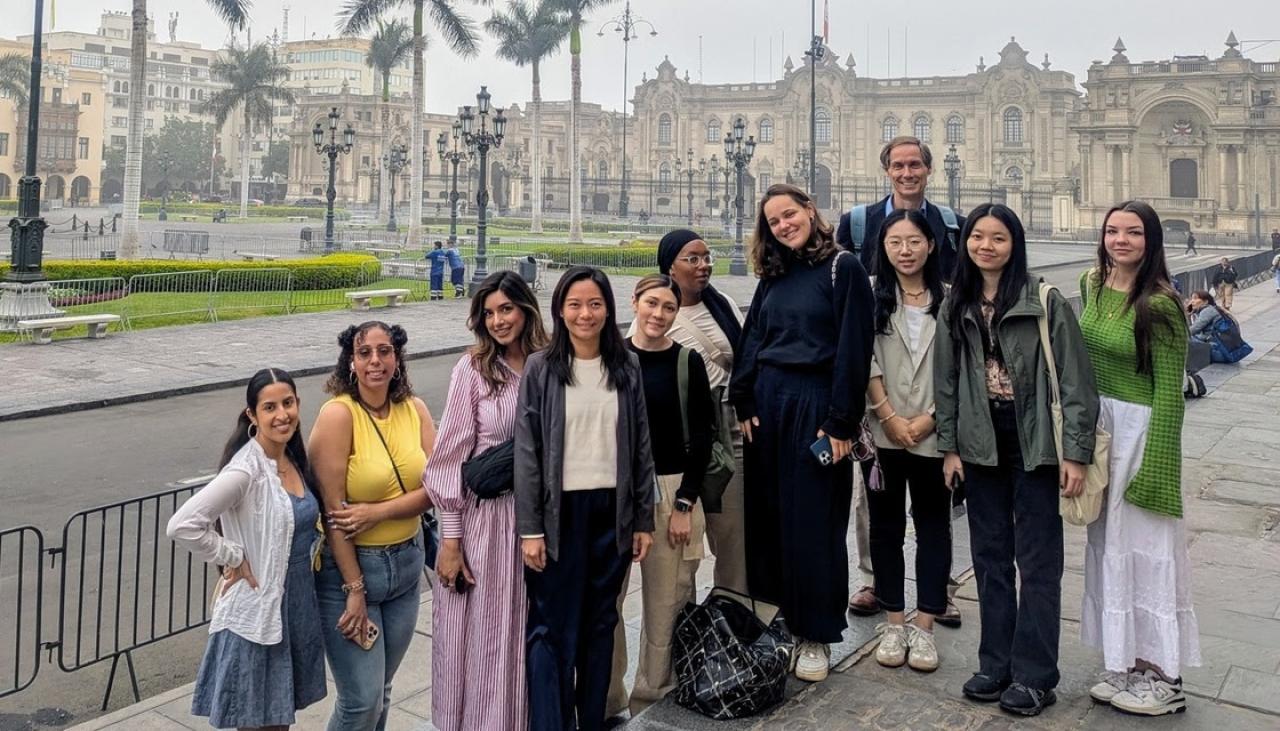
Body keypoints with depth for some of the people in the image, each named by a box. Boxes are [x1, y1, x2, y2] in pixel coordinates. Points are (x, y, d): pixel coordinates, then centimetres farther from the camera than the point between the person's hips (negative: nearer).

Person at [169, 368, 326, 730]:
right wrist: (233, 558, -19)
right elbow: (182, 526, -30)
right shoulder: (246, 471, -21)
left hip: (299, 603, 7)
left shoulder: (295, 459, 3)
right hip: (257, 610, -7)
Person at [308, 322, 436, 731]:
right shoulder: (338, 413, -15)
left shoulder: (414, 409, 1)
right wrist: (355, 589, -16)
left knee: (381, 693, 17)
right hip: (348, 564, -5)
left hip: (406, 563, 5)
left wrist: (378, 511, -19)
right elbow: (334, 509, -16)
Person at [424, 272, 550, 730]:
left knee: (528, 636, 14)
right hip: (482, 516, -3)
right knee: (480, 638, 7)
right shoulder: (473, 369, -6)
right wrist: (450, 540, -9)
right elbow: (451, 457, -6)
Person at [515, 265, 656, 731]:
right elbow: (526, 451, -6)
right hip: (560, 512, -3)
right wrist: (529, 528, -10)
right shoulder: (541, 368, -3)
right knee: (553, 627, 2)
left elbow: (641, 447, 6)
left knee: (601, 622, 13)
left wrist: (643, 519, 4)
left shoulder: (626, 367, 5)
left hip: (612, 511, 3)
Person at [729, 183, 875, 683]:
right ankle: (781, 614, 25)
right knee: (768, 512, 9)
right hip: (767, 403, 6)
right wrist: (744, 405, 1)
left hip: (815, 404, -6)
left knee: (813, 520, 0)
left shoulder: (843, 268, -5)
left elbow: (853, 348, -11)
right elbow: (751, 341, 11)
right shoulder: (773, 276, 13)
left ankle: (816, 634, 13)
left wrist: (840, 422, -14)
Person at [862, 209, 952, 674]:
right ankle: (894, 622, 20)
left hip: (932, 434, 0)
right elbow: (866, 362, -4)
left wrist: (928, 418, -9)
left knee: (933, 525, 7)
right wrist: (889, 417, -10)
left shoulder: (948, 299, 2)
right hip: (883, 434, 0)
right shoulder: (873, 295, 2)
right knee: (886, 525, 8)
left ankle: (924, 625, 18)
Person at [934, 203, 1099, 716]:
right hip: (980, 445, 5)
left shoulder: (1045, 302, -9)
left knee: (1037, 561, 3)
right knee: (990, 556, 12)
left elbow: (1075, 380, -9)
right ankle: (995, 664, 24)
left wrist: (1076, 453, -11)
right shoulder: (956, 307, 5)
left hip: (1034, 444, -4)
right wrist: (949, 446, 6)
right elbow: (946, 380, 10)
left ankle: (1034, 675, 14)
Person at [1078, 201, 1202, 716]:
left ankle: (1162, 677, 16)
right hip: (1096, 421, 7)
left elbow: (1169, 390, -16)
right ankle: (1127, 664, 27)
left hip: (1140, 427, -7)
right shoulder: (1092, 285, 5)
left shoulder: (1159, 304, -16)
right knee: (1107, 540, 13)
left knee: (1144, 543, 1)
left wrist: (1150, 468, -18)